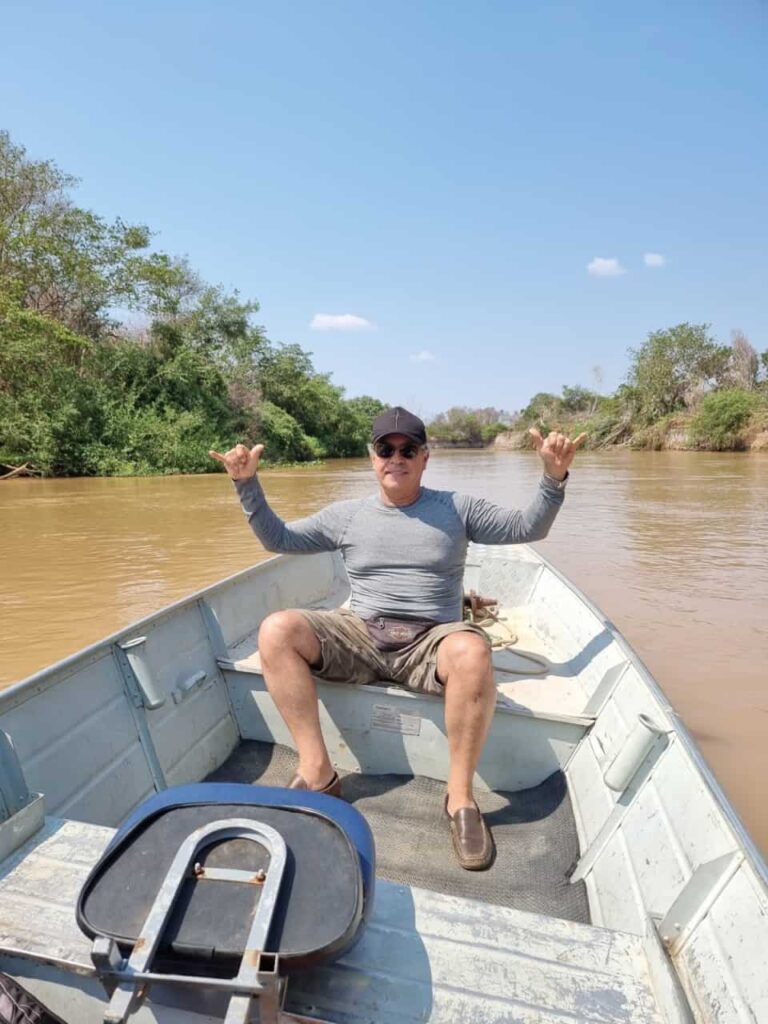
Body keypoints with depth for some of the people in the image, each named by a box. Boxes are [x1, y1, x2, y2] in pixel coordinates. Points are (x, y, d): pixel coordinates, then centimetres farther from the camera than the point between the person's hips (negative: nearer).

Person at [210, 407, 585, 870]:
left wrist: (554, 478, -10)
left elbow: (528, 528, 7)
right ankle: (318, 772, -14)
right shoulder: (345, 515, 12)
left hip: (431, 643, -2)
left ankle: (461, 797, -16)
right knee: (276, 630, -21)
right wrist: (248, 484, 3)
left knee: (473, 650, -36)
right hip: (359, 636, 3)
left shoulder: (456, 508, 8)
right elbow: (278, 538, 14)